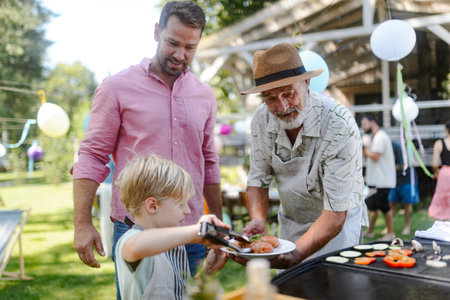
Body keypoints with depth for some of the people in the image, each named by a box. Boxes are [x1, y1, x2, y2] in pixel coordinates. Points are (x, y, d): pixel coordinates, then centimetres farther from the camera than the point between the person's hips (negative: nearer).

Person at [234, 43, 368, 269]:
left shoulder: (339, 126, -31)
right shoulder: (262, 119, -15)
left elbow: (335, 215, -30)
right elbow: (258, 181, -5)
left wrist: (296, 254, -44)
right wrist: (258, 220, -25)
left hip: (337, 225, -4)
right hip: (290, 224, 4)